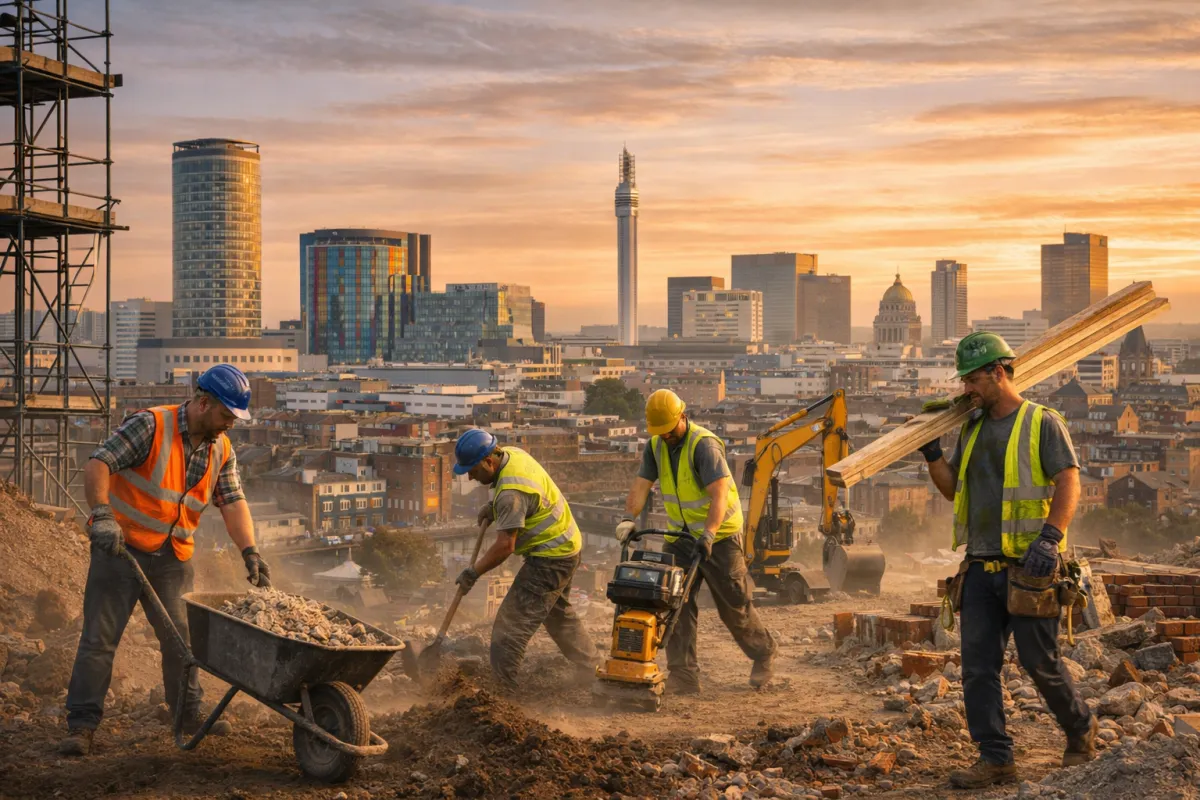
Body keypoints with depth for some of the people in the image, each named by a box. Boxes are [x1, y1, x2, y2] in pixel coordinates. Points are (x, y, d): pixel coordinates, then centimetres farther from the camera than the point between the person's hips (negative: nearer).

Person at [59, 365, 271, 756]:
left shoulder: (222, 450, 3)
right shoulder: (150, 426, -15)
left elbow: (233, 502, -1)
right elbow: (98, 464, -20)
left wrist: (250, 552, -15)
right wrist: (102, 515, -33)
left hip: (173, 556, 5)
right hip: (121, 547, -5)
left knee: (182, 636, 10)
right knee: (100, 636, -4)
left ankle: (188, 712, 26)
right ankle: (82, 724, 2)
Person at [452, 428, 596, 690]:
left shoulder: (511, 492, -29)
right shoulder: (511, 453, 0)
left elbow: (505, 546, -27)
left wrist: (473, 572, -17)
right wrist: (493, 508, 8)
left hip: (551, 558, -11)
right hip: (566, 546, 11)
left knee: (511, 626, -9)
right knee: (559, 615, 25)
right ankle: (592, 672, 35)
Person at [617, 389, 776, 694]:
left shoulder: (704, 445, -21)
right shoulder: (656, 446, 2)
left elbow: (720, 493, -31)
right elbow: (641, 485, -4)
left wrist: (709, 534, -42)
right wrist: (629, 518, -22)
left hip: (719, 535, -6)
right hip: (681, 536, 6)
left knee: (734, 605, 2)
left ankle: (763, 654, 27)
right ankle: (683, 675, -3)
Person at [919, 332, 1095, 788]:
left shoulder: (1042, 423, -4)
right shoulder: (972, 429, 16)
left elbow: (1069, 484, -12)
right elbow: (953, 490, 22)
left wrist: (1049, 538, -25)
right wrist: (931, 454, 7)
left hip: (1028, 567, -6)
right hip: (981, 566, 6)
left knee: (1039, 662, 1)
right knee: (978, 666, 1)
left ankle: (1080, 730, 26)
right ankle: (995, 759, 7)